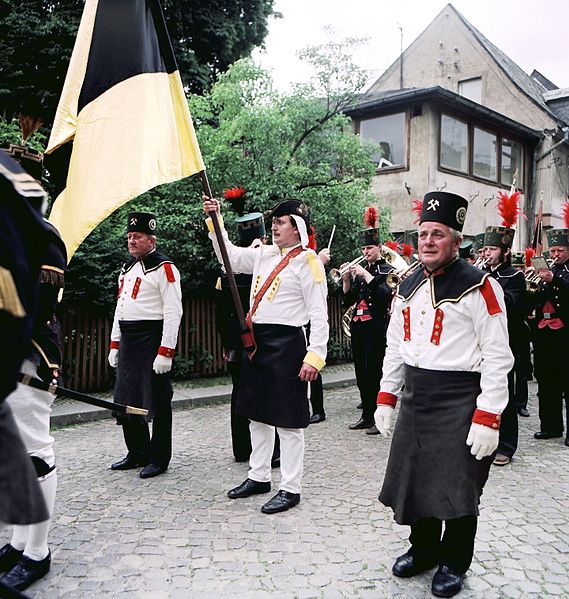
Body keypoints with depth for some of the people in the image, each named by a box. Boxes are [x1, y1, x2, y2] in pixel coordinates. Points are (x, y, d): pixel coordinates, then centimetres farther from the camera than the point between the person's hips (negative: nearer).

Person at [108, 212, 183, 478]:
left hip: (151, 341, -8)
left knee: (157, 402, 0)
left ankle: (159, 459, 11)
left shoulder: (163, 268, -9)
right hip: (128, 342, 8)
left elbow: (173, 312, -16)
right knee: (127, 401, 13)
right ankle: (137, 453, 28)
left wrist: (165, 352, -21)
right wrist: (115, 344, 16)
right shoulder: (127, 268, 17)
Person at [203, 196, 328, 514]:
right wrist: (214, 220, 10)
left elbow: (319, 315, -13)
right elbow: (230, 255, 21)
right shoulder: (265, 255, 12)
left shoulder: (307, 261, -10)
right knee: (258, 415, 17)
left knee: (288, 421, 1)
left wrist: (314, 356, -19)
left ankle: (291, 489, 12)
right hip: (257, 342, 8)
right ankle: (259, 477, 33)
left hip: (286, 344, -8)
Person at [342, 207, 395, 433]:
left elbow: (386, 294, -20)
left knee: (375, 372, -6)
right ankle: (366, 415, 20)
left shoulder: (388, 270, -2)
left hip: (376, 327, -7)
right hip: (358, 326, 7)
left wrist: (365, 275, -20)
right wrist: (346, 279, -1)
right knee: (361, 372, 10)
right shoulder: (360, 270, 15)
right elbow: (348, 300, 13)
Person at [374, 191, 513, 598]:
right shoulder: (409, 287, 10)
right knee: (414, 479, 15)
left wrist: (488, 419, -18)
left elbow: (498, 358, -14)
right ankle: (424, 549, 37)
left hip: (459, 404, -6)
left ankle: (454, 564, 27)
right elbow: (395, 347, 16)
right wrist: (386, 398, 11)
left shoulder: (478, 287, -11)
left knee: (456, 487, 4)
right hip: (415, 399, 6)